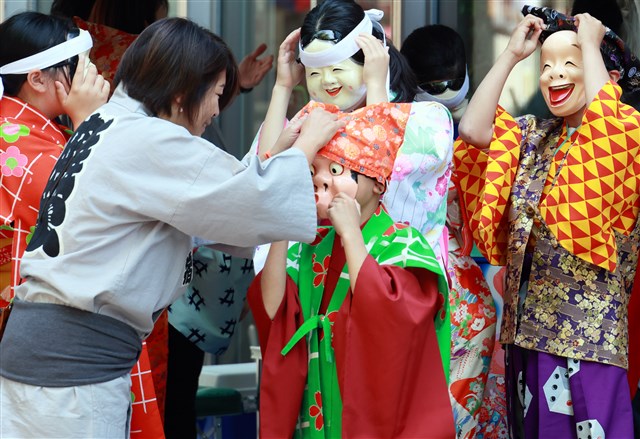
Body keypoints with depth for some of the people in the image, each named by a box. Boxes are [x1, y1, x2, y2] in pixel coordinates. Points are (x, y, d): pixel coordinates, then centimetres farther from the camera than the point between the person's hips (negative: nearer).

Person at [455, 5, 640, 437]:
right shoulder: (531, 136, 14)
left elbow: (601, 120, -27)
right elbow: (473, 130, 0)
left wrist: (590, 42, -12)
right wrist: (511, 54, 6)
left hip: (589, 328, -6)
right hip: (527, 324, 6)